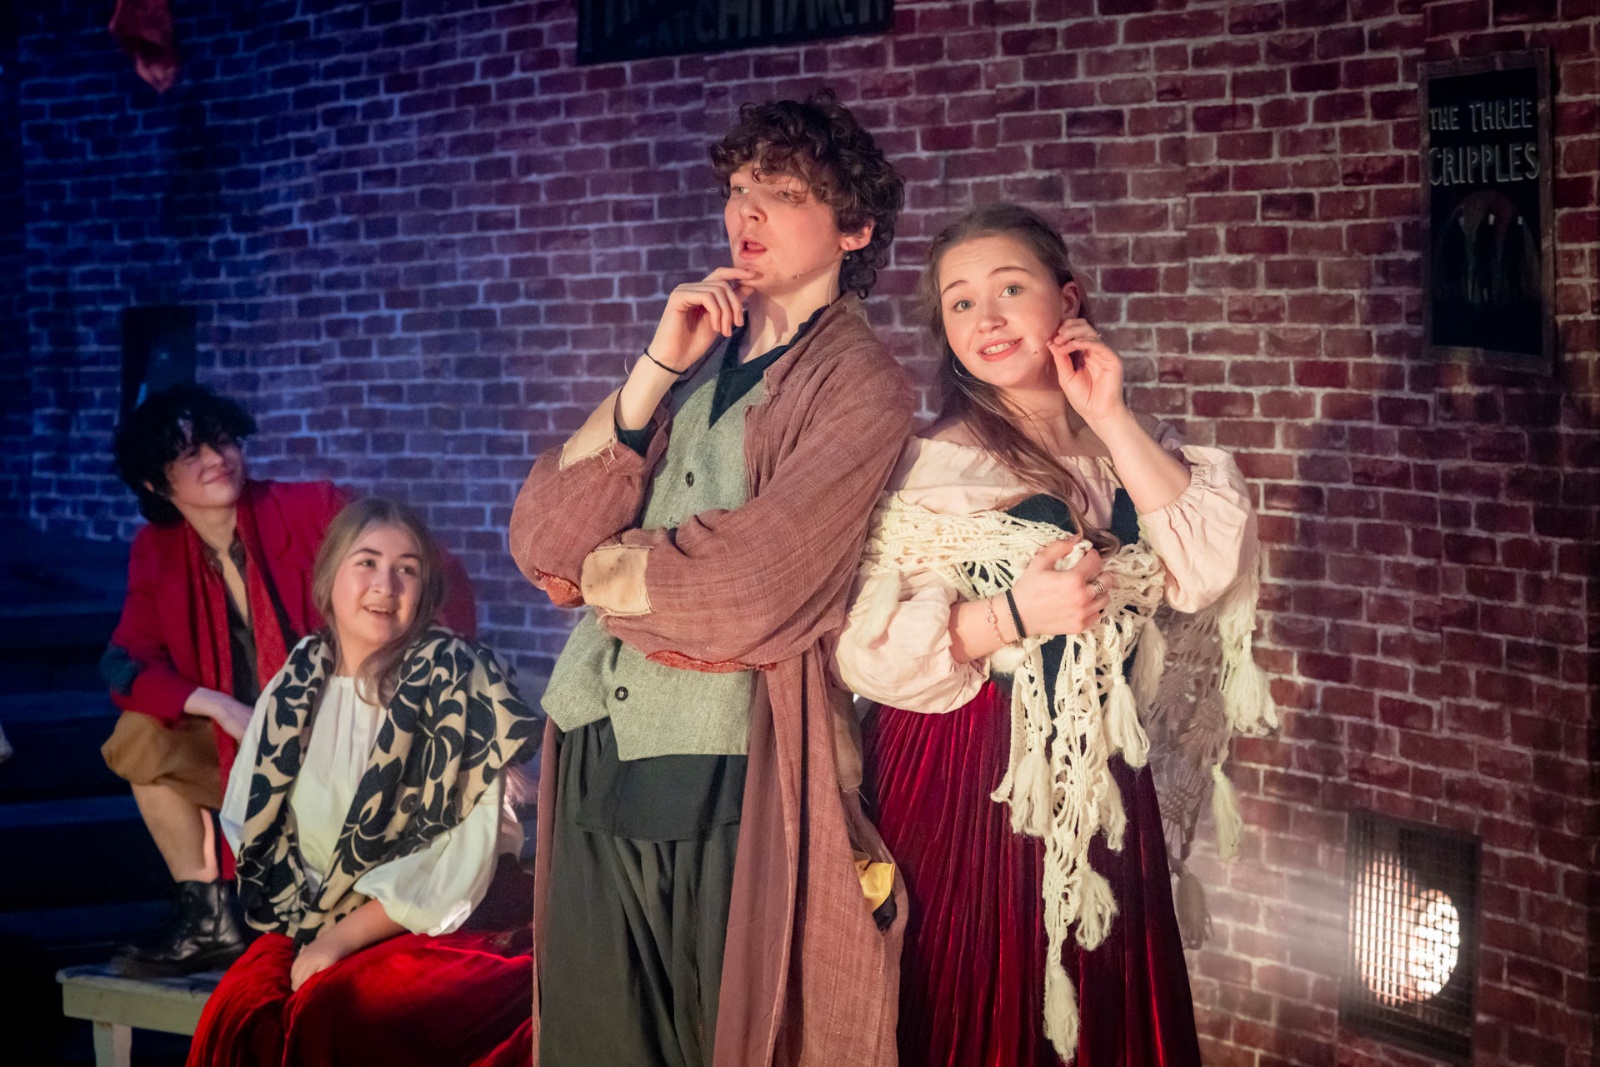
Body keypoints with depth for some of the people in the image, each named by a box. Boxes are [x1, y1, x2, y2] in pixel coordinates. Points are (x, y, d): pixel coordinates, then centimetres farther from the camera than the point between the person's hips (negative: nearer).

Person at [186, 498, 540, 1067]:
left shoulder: (455, 676, -8)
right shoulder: (296, 687, 6)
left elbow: (464, 854, -13)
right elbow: (252, 823, 12)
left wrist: (339, 940, -16)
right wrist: (310, 928, -3)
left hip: (440, 930, -4)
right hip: (313, 923, 4)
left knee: (328, 1015, -31)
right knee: (238, 1011, -24)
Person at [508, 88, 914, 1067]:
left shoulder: (860, 388, -4)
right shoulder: (696, 355, 13)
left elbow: (745, 591, -16)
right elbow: (544, 541, 2)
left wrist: (600, 572, 1)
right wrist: (656, 370, -6)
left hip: (732, 783, -5)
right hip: (598, 762, 6)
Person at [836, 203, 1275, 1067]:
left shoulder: (1133, 446, 7)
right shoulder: (933, 463, -6)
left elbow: (1212, 569, -10)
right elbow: (868, 653, -12)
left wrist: (1111, 421, -10)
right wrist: (1013, 614, -23)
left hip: (1100, 788, 4)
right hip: (963, 789, -4)